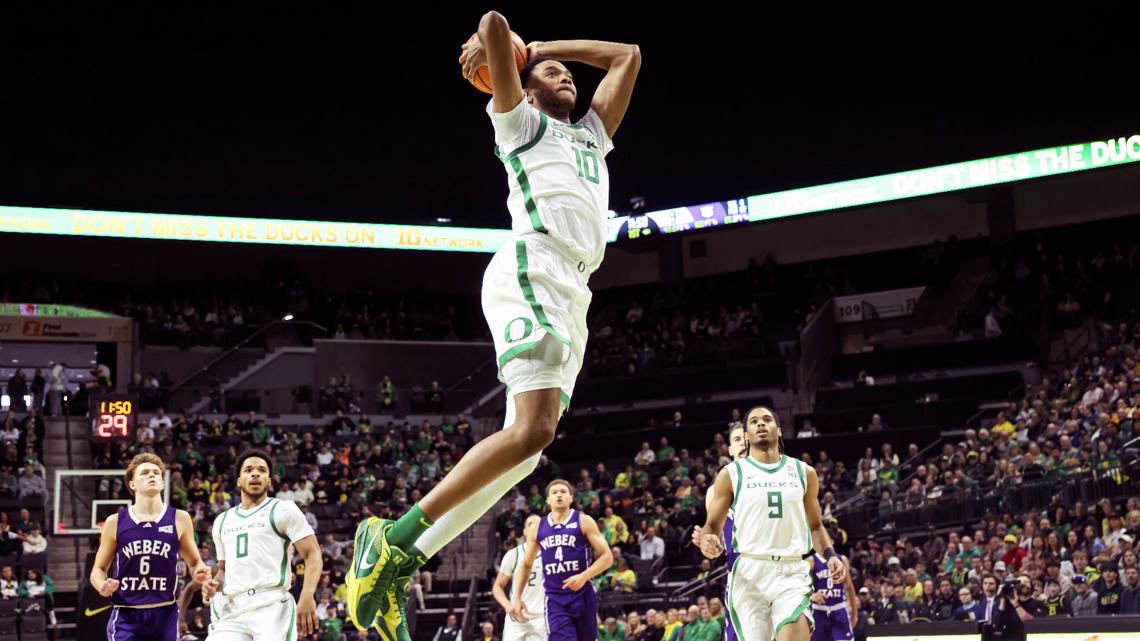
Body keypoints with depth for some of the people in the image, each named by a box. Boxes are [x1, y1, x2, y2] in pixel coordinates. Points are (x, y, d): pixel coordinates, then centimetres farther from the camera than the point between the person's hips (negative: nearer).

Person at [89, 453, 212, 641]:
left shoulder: (179, 519, 3)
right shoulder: (116, 522, 2)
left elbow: (195, 562, 13)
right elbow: (98, 569, 10)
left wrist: (199, 572, -11)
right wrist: (102, 586, -12)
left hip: (165, 614, 1)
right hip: (126, 616, -1)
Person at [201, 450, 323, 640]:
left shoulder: (283, 510, 5)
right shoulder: (223, 521, 23)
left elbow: (313, 555, -3)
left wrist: (307, 597, -20)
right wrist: (214, 584, 7)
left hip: (272, 606, -5)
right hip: (231, 610, 5)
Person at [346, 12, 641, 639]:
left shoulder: (589, 136, 33)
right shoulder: (520, 121, 12)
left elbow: (628, 55, 38)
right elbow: (493, 23, 1)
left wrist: (545, 45, 34)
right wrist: (489, 45, 23)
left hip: (572, 297, 8)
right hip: (532, 270, -8)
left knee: (526, 445, 0)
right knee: (532, 429, -23)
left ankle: (398, 562, -2)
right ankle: (394, 539, -21)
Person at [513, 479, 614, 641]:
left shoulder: (583, 522, -1)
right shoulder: (538, 528, 9)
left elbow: (607, 557, -5)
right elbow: (526, 564, 19)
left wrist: (584, 576, -20)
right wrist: (517, 598, 11)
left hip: (582, 595, -1)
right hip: (554, 599, 1)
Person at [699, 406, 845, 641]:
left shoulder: (804, 472, 12)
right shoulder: (732, 473, 6)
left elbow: (815, 526, 21)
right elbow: (713, 526, 8)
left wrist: (830, 555, 3)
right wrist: (708, 541, -16)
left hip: (792, 572, 1)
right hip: (749, 572, 0)